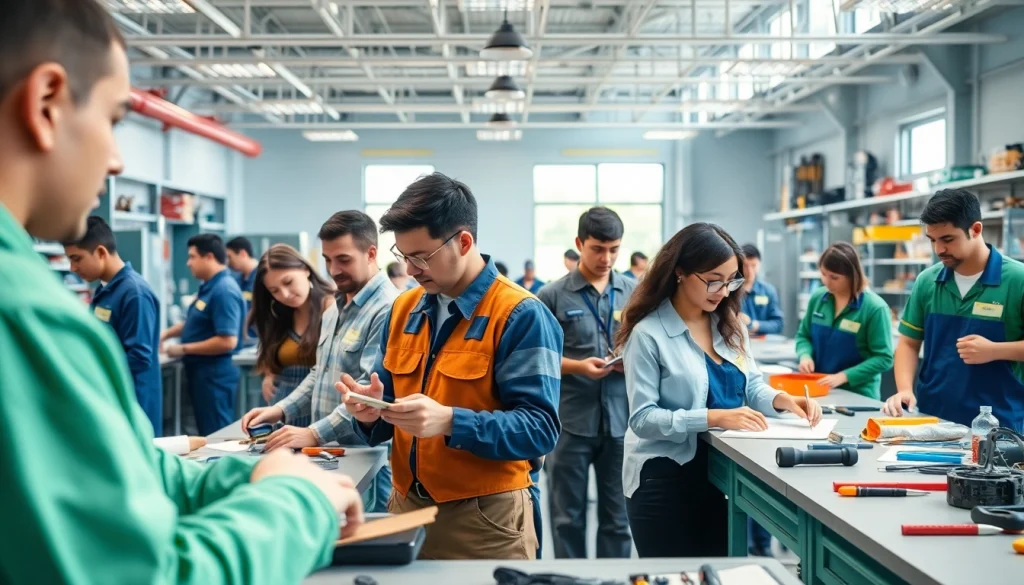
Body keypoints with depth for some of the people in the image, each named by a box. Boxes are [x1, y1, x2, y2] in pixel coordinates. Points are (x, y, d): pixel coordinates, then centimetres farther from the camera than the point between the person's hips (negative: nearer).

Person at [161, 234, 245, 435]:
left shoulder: (224, 290, -20)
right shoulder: (209, 286, 11)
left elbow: (227, 341, -27)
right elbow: (194, 323, 25)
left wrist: (184, 349, -18)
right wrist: (166, 333, 8)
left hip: (215, 374, -10)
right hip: (201, 372, 10)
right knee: (207, 433, 16)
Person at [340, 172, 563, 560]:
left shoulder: (521, 316, -12)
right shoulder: (404, 309, 8)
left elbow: (540, 429, -18)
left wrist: (449, 422, -29)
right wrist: (372, 411, -8)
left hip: (483, 518, -6)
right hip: (406, 505, 6)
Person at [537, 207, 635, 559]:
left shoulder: (636, 293, 7)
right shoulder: (552, 296, -3)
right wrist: (578, 366, -16)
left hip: (621, 419, 2)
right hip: (571, 421, -2)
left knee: (618, 517, 10)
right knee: (568, 517, 8)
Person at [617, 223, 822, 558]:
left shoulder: (729, 324, 6)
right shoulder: (648, 334, -16)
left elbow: (751, 387, 12)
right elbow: (643, 418, -21)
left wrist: (781, 400, -10)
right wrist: (713, 418, -29)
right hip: (665, 480, -6)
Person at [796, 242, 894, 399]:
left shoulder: (875, 308, -15)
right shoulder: (817, 298, 0)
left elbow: (883, 358, -15)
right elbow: (803, 336, 12)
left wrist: (843, 376, -23)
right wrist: (805, 355, -9)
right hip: (818, 389, 4)